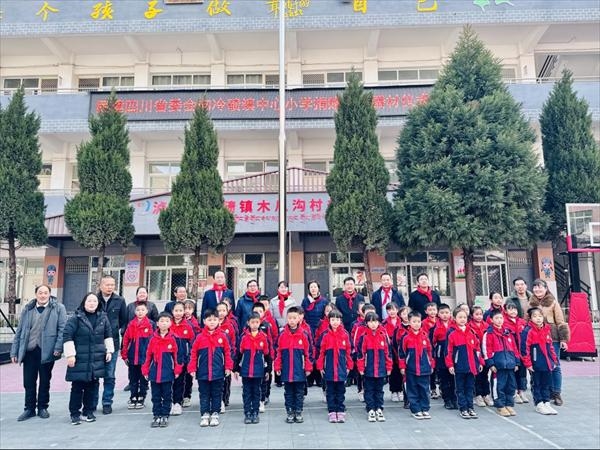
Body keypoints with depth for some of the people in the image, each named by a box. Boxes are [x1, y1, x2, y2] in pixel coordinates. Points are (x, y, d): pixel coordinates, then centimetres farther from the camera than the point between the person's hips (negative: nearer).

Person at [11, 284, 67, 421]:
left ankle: (42, 407, 23)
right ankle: (29, 409, 21)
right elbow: (19, 331, 11)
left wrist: (58, 348, -14)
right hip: (29, 351, 3)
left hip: (47, 351, -3)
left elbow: (62, 329, -6)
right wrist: (14, 352, 7)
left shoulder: (58, 308, -1)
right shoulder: (27, 309, 10)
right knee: (28, 382, 7)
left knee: (45, 381, 10)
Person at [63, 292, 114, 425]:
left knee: (92, 386, 10)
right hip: (80, 359, -4)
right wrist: (70, 355, -13)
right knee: (77, 387, 1)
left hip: (97, 360, 4)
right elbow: (67, 336, -9)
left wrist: (109, 350, 10)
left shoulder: (103, 318, 7)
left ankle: (89, 411, 23)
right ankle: (75, 413, 15)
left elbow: (108, 335, 16)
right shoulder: (76, 318, -7)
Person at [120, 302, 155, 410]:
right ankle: (133, 398, 26)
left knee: (143, 379, 9)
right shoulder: (131, 324, 3)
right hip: (132, 358, 3)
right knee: (133, 379, 13)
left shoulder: (151, 324, -5)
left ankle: (141, 399, 22)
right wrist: (124, 355, 1)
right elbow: (125, 340, 4)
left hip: (145, 357, -2)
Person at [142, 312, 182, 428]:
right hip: (154, 373, 2)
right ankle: (156, 416, 22)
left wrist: (177, 370, -5)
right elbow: (148, 355, 5)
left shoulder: (173, 338, -5)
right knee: (156, 396, 11)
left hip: (168, 373, -2)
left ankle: (165, 416, 20)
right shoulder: (153, 339, 0)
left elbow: (177, 355, -3)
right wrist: (145, 370, 4)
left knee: (167, 396, 9)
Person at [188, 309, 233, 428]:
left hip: (218, 372, 0)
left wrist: (228, 367, -2)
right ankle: (205, 415, 19)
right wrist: (192, 368, -3)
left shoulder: (222, 336, -2)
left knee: (216, 394, 10)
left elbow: (227, 352, 2)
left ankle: (215, 414, 21)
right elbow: (194, 353, 0)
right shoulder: (200, 337, -3)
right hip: (203, 372, 0)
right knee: (204, 394, 10)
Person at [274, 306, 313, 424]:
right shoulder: (283, 335, -2)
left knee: (299, 392, 10)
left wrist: (308, 368, -2)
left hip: (299, 370, -1)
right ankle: (290, 413, 22)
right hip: (286, 370, 1)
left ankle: (298, 413, 21)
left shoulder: (303, 335, -4)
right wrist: (277, 367, 0)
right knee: (288, 392, 11)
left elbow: (307, 352, -1)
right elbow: (279, 352, 2)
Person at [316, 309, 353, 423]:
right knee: (330, 391, 8)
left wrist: (349, 366, 5)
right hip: (329, 369, 0)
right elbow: (321, 352, 0)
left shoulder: (345, 334, -1)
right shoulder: (326, 335, -3)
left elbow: (348, 351, 4)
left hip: (341, 369, 0)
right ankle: (332, 412, 16)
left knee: (340, 391, 9)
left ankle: (341, 412, 17)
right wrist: (320, 366, -1)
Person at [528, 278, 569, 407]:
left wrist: (564, 339, -5)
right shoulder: (531, 303, 7)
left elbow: (561, 322, 0)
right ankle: (548, 393, 16)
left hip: (553, 338, -2)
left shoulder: (553, 302, 1)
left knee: (555, 366, 1)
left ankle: (556, 394, 11)